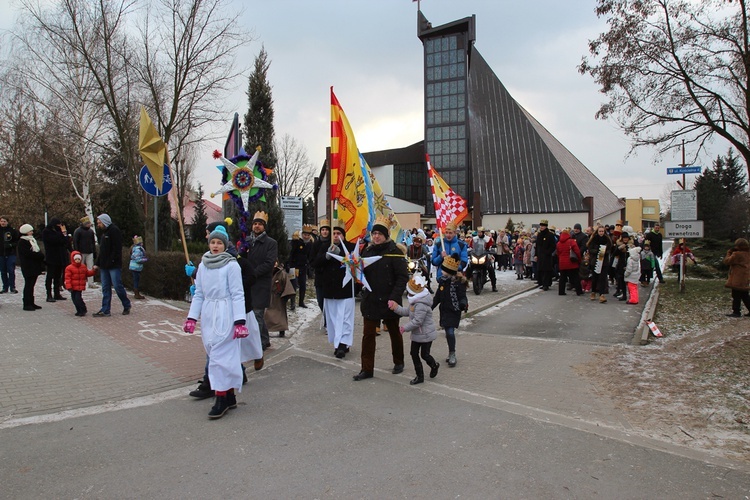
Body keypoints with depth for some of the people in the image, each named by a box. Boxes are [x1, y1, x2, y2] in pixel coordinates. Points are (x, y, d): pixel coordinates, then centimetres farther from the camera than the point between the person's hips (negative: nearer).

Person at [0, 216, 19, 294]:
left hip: (11, 254, -3)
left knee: (11, 271, -5)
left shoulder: (12, 230, -2)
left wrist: (11, 245, -15)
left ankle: (12, 287, 3)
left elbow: (19, 240, 0)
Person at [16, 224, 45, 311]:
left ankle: (31, 303, 15)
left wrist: (40, 255, -4)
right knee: (28, 285, -6)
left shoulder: (32, 240, 19)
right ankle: (26, 304, -2)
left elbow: (38, 251, 17)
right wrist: (40, 255, -14)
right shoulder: (22, 242, -9)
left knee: (31, 285, 11)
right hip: (28, 267, -8)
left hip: (34, 267, 8)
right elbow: (28, 253, -20)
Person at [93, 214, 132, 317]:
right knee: (105, 288, 8)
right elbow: (102, 250, 22)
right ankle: (105, 310, 10)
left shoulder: (114, 230, -10)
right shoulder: (104, 233, 20)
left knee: (117, 286, -5)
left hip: (114, 266, -9)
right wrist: (97, 263, 15)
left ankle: (127, 306, 12)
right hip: (104, 266, 9)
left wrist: (112, 261, -21)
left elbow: (117, 248, -18)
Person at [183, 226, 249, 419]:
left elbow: (237, 294, -9)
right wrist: (192, 317, 7)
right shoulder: (203, 265, 11)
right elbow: (199, 293, 13)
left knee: (220, 356, -6)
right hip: (208, 315, 5)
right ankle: (230, 397, 19)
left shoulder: (231, 265, -7)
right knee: (225, 356, 10)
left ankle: (221, 399, 2)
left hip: (225, 315, -5)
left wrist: (239, 321, -14)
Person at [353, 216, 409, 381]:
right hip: (370, 300, 4)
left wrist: (395, 297, -23)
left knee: (394, 332, 15)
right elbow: (362, 275, 10)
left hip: (389, 301, -4)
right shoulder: (368, 251, 4)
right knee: (368, 334, 3)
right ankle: (367, 369, 12)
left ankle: (398, 362, 35)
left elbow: (403, 277, -15)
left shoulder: (394, 252, -11)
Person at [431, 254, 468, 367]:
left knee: (450, 332, -14)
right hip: (444, 311, 6)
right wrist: (431, 307, 16)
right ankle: (451, 354, 26)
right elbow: (438, 296, 14)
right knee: (448, 333, 11)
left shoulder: (459, 282, -14)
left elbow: (462, 297, -13)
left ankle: (452, 355, 0)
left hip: (454, 312, -6)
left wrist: (463, 304, -32)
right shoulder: (442, 281, 4)